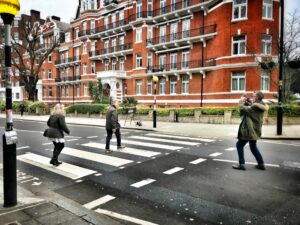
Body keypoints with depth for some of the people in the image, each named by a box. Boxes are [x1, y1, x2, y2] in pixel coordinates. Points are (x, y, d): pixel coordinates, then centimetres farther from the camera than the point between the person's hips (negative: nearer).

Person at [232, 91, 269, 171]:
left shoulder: (255, 106, -20)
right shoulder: (261, 106, 8)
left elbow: (243, 108, -23)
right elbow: (250, 108, 18)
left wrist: (241, 101, -7)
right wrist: (246, 102, 6)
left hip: (249, 130, -10)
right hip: (254, 130, 10)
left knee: (239, 145, 1)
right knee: (253, 147, 21)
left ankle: (241, 164, 2)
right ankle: (261, 164, 24)